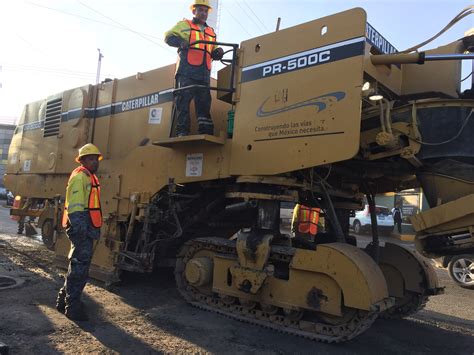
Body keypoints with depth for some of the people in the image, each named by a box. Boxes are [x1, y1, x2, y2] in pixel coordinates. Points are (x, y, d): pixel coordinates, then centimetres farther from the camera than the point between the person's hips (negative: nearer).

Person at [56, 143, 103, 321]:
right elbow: (75, 205, -22)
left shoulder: (90, 177, 19)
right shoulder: (80, 176, -12)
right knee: (79, 267, -4)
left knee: (78, 266, 19)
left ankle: (63, 300, 33)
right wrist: (79, 228, -28)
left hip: (87, 229, 11)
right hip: (81, 228, -11)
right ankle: (72, 307, 6)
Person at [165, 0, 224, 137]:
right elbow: (169, 36, 4)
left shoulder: (211, 32, 29)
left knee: (204, 103, 2)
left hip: (204, 74, 5)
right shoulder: (184, 25, 14)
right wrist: (180, 42, -16)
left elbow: (213, 53, 27)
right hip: (187, 71, -5)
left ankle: (206, 133, 2)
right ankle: (182, 132, -12)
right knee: (183, 100, -11)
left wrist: (218, 52, 3)